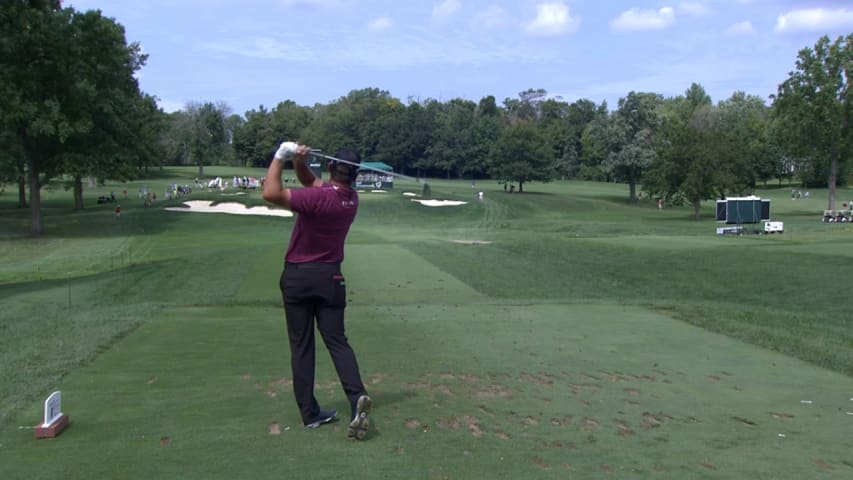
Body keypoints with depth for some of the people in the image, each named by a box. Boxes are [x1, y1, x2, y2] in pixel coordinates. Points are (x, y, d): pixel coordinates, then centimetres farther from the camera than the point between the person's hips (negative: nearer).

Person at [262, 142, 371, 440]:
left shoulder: (320, 198, -20)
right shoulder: (352, 199, 1)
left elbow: (270, 193, -28)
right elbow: (310, 182, 12)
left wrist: (279, 157, -17)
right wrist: (299, 162, -5)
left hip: (297, 276, -4)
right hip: (330, 277, 4)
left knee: (301, 346, 5)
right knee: (337, 341, 6)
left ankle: (310, 413, 8)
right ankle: (357, 396, -16)